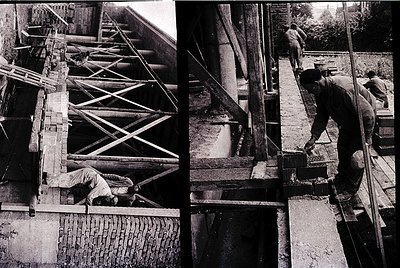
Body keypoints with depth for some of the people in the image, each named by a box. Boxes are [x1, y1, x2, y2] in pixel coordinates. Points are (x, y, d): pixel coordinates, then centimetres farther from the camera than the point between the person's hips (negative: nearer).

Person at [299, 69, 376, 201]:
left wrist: (367, 139, -27)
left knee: (356, 155, -6)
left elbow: (367, 113, -35)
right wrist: (314, 138, -12)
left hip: (363, 120, -8)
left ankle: (350, 189, 11)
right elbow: (321, 116, -1)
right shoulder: (320, 93, -14)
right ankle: (342, 178, 41)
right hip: (347, 122, 8)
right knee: (342, 148, 18)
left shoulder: (343, 90, -42)